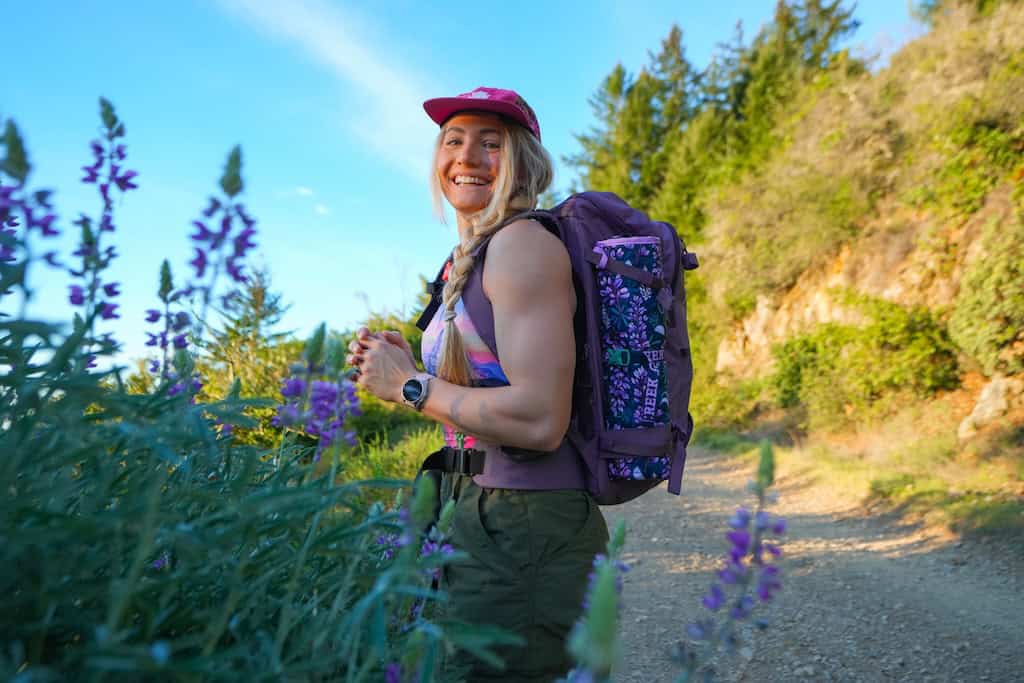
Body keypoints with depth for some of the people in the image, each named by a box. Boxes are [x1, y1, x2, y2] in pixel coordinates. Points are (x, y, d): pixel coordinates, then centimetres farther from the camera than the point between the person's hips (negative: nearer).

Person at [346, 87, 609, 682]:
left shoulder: (525, 242, -15)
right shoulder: (473, 256, 13)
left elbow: (540, 420, -24)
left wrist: (411, 386, -13)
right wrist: (405, 366, 6)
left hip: (525, 532, -10)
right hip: (484, 520, 10)